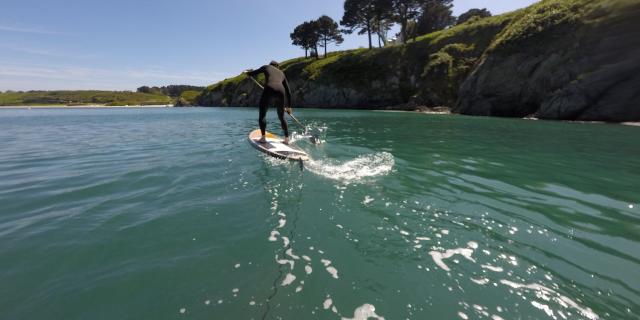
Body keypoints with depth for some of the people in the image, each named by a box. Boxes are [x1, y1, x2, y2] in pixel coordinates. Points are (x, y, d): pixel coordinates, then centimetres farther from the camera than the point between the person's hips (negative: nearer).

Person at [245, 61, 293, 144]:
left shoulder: (266, 67, 24)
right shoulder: (282, 73, 32)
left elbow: (253, 73, 27)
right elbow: (288, 91, 30)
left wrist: (248, 72, 51)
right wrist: (289, 106, 36)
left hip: (269, 90, -3)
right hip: (281, 92, 3)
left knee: (262, 116, 11)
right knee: (282, 117, 18)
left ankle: (263, 138, 2)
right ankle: (287, 139, 16)